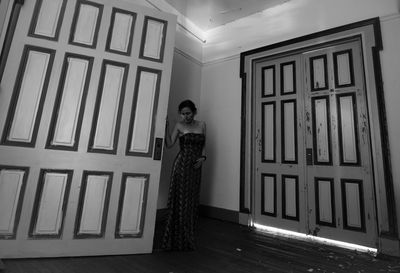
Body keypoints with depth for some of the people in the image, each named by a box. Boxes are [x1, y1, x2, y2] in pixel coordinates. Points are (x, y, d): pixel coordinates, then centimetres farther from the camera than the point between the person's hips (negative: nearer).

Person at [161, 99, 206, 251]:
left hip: (195, 167, 4)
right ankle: (177, 239, 13)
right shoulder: (179, 126, 1)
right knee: (180, 200, -1)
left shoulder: (202, 125, 10)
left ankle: (188, 237, 25)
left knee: (192, 201, 9)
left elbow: (203, 146, 14)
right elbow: (169, 144, -7)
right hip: (181, 164, -3)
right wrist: (167, 126, -13)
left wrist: (203, 157, -3)